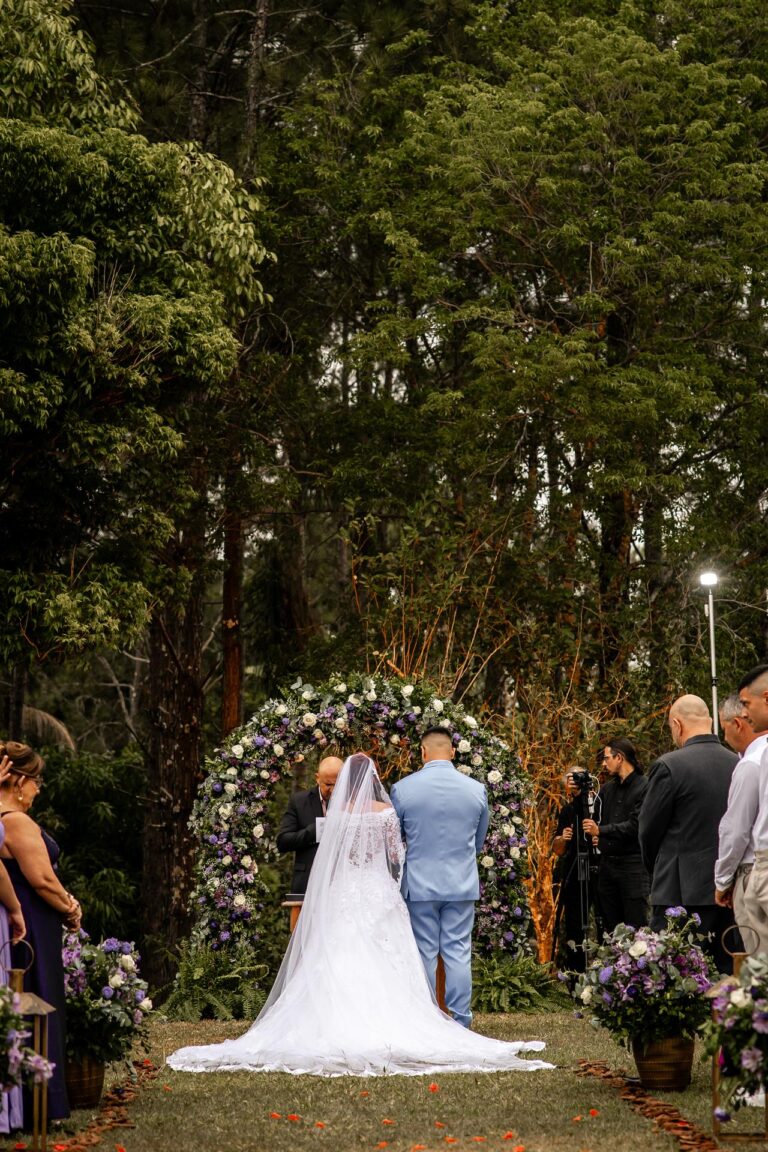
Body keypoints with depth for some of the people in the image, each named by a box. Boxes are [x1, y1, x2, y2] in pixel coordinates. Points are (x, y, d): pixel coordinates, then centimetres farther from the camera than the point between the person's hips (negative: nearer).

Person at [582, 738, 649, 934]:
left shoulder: (644, 787, -8)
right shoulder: (607, 788, 14)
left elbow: (635, 826, -17)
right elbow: (595, 818, 23)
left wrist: (601, 831, -17)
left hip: (633, 864, -7)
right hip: (607, 864, 7)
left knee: (636, 925, -7)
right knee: (610, 927, 10)